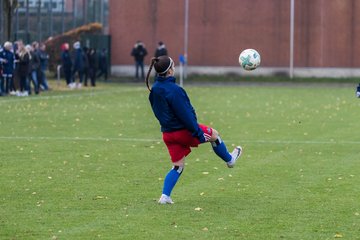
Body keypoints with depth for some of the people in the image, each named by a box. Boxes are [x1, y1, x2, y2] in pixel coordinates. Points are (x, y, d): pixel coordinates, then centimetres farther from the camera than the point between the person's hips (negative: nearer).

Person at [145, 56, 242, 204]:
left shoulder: (154, 89, 2)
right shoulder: (173, 90, -25)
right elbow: (185, 114, -23)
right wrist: (198, 132, -16)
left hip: (168, 134, 7)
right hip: (184, 131, -7)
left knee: (177, 166, 14)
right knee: (214, 134, 20)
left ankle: (165, 196, 2)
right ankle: (229, 159, 41)